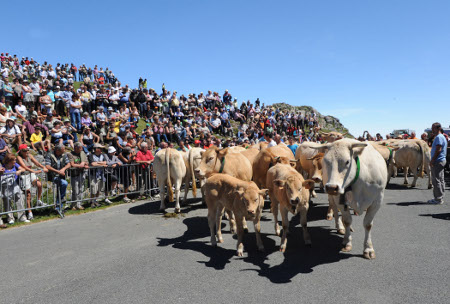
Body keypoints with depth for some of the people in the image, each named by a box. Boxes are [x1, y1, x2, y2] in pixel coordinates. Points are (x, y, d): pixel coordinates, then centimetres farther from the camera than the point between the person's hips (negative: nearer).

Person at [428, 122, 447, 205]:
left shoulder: (438, 137, -14)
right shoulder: (442, 137, 19)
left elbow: (438, 150, -21)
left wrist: (432, 160, -20)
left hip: (438, 161, -11)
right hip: (442, 161, 11)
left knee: (436, 181, -7)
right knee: (441, 180, 13)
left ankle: (438, 199, -4)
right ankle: (440, 198, 20)